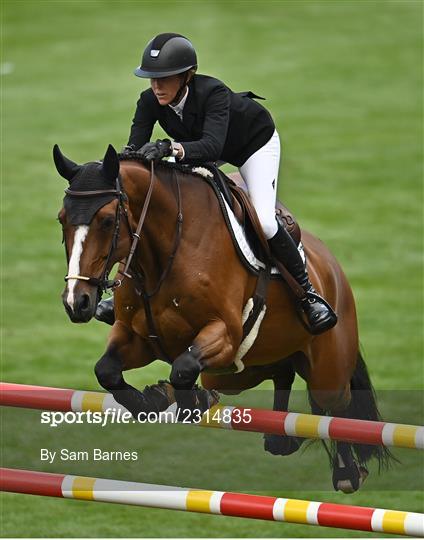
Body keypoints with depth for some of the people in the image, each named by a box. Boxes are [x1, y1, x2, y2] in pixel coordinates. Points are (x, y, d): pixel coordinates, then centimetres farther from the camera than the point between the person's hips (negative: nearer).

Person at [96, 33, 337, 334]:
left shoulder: (212, 93, -41)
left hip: (255, 144, -6)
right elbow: (136, 146, -30)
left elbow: (212, 147, -54)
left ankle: (308, 292, -4)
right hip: (197, 152, 6)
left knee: (264, 222, -23)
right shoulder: (150, 102, -25)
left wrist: (170, 148, -72)